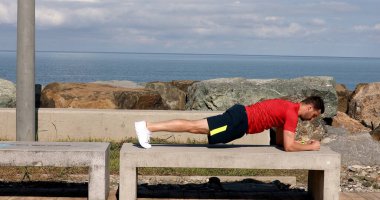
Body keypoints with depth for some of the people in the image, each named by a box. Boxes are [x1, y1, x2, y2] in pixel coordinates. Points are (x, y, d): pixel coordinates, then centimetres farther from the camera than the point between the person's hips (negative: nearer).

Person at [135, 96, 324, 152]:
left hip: (241, 115, 8)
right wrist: (310, 146, -2)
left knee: (196, 127, 7)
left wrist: (303, 143, 22)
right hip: (239, 121, -8)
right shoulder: (293, 113, -10)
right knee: (195, 127, -11)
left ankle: (149, 126, 5)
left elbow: (280, 140, 30)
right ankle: (148, 127, -14)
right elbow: (288, 147, -15)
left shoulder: (288, 108, 20)